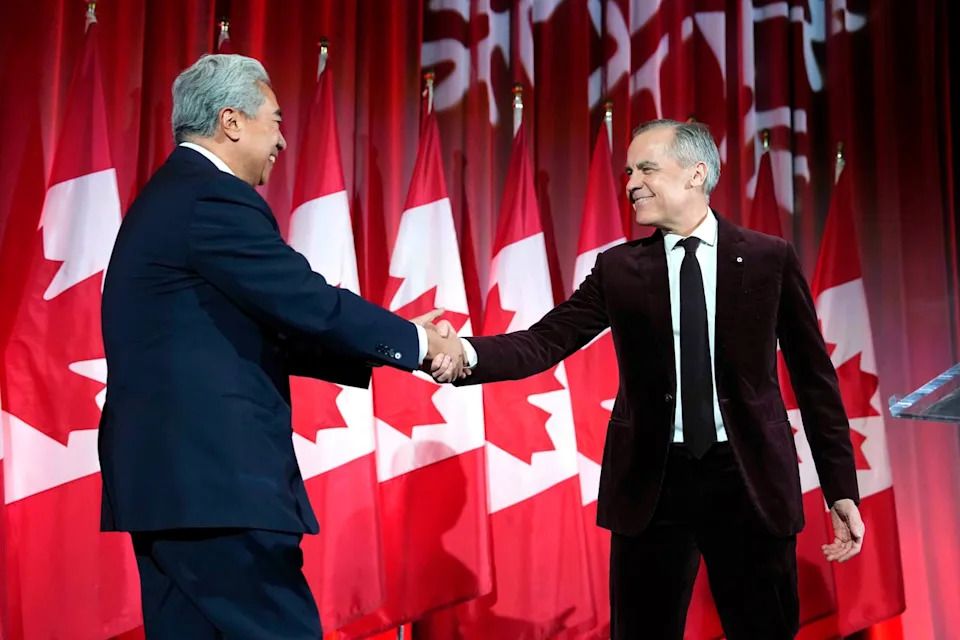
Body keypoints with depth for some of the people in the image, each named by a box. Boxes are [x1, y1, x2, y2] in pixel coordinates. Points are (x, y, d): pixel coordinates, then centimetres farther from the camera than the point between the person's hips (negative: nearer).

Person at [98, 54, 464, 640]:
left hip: (168, 470, 11)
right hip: (210, 478, -11)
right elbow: (310, 304, -16)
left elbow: (267, 332, 18)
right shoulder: (213, 198, -13)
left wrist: (391, 348, 14)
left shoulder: (174, 196, 19)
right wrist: (417, 341, -1)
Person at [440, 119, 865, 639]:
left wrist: (841, 490, 1)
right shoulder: (618, 269, 5)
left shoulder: (769, 259, 1)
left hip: (749, 481, -1)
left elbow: (814, 377, 3)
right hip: (652, 482, 1)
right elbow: (543, 343, -6)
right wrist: (463, 353, -26)